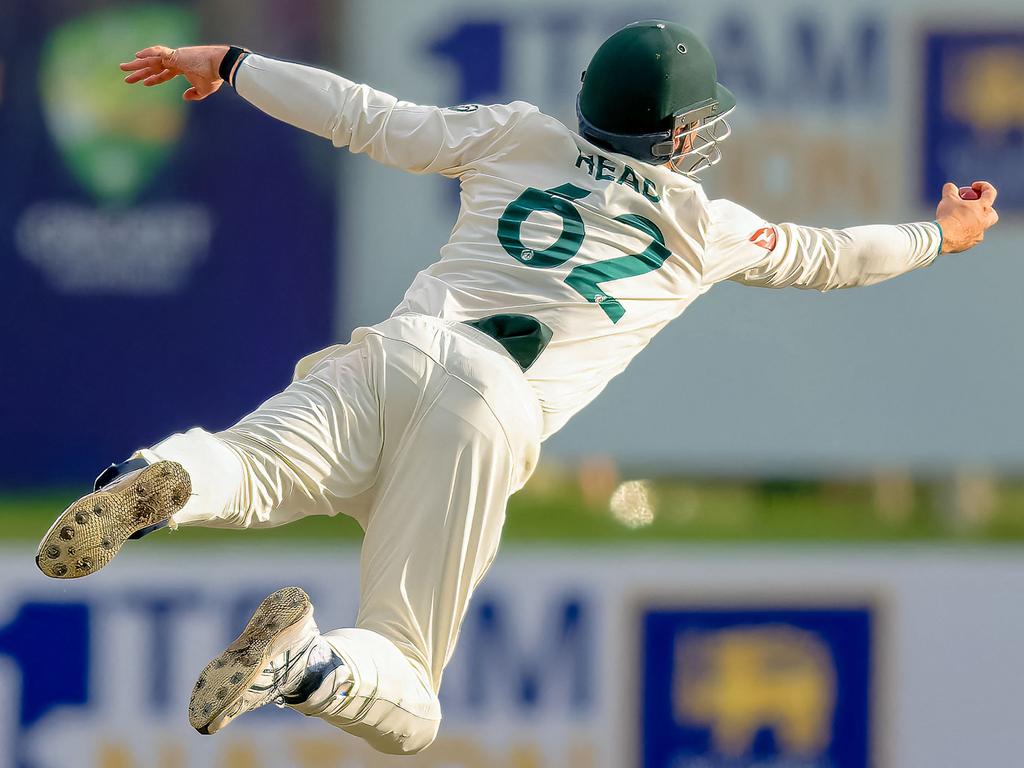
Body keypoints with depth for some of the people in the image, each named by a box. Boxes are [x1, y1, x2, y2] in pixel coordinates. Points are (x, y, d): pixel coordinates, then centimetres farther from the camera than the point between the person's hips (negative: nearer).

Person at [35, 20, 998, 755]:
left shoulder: (516, 137, 21)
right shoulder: (703, 228, 19)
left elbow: (367, 117, 23)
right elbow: (826, 257, 35)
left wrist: (229, 64, 36)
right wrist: (941, 235, 54)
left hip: (398, 349, 2)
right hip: (494, 416, -2)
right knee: (403, 703, -4)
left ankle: (165, 480, -51)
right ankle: (307, 663, -39)